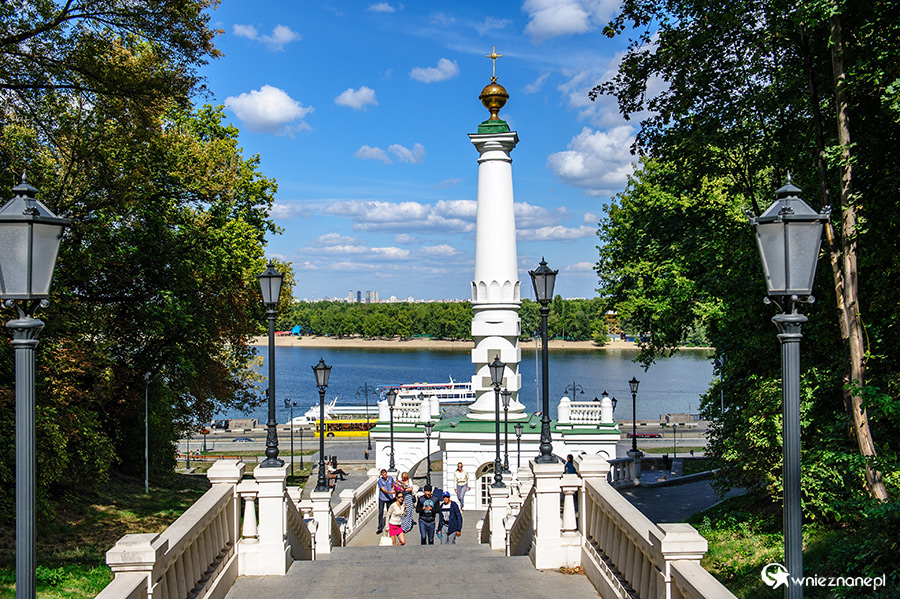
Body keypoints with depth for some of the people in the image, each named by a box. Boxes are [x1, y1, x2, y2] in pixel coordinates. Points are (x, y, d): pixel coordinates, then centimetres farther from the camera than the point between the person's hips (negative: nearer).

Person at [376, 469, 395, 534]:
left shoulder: (391, 478, -3)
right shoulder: (380, 481, -13)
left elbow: (393, 486, 13)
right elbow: (383, 490, -21)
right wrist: (390, 492, -36)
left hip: (389, 498, 2)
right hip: (382, 499, -2)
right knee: (380, 513, -1)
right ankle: (380, 528, 6)